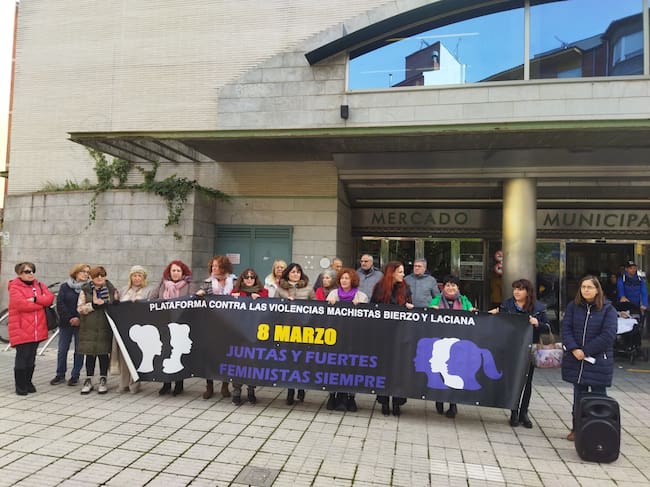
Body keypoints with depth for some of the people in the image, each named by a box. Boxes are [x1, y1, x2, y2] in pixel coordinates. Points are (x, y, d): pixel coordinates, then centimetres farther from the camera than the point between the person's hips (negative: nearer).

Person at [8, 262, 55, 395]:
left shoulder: (38, 285, 12)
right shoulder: (14, 288, -6)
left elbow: (50, 297, -2)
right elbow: (21, 304, -21)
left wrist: (35, 299, -18)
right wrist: (42, 303, -11)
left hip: (36, 329, 6)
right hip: (21, 329, -6)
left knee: (31, 357, 13)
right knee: (22, 357, -1)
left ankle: (28, 383, 25)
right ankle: (20, 386, 11)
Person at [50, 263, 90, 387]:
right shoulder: (65, 287, 4)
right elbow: (60, 304, -3)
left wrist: (79, 319, -15)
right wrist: (69, 318, -11)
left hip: (81, 324, -1)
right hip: (65, 323, 1)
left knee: (79, 351, 4)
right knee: (62, 350, 6)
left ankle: (75, 376, 14)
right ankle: (60, 375, 19)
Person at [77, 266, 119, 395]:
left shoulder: (112, 290, 7)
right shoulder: (85, 290, 5)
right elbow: (80, 308, -1)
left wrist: (105, 303, -12)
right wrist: (93, 304, -16)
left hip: (105, 327, 0)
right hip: (89, 327, 0)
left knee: (103, 353, 3)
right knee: (90, 354, 5)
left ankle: (103, 381, 14)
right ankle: (88, 381, 18)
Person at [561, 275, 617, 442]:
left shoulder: (608, 309, -5)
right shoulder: (573, 306, 4)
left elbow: (608, 335, -12)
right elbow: (566, 328, -1)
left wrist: (585, 351, -15)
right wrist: (574, 349, -16)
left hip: (599, 360, -3)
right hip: (575, 359, 3)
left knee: (598, 395, 4)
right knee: (579, 394, 12)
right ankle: (576, 428, 23)